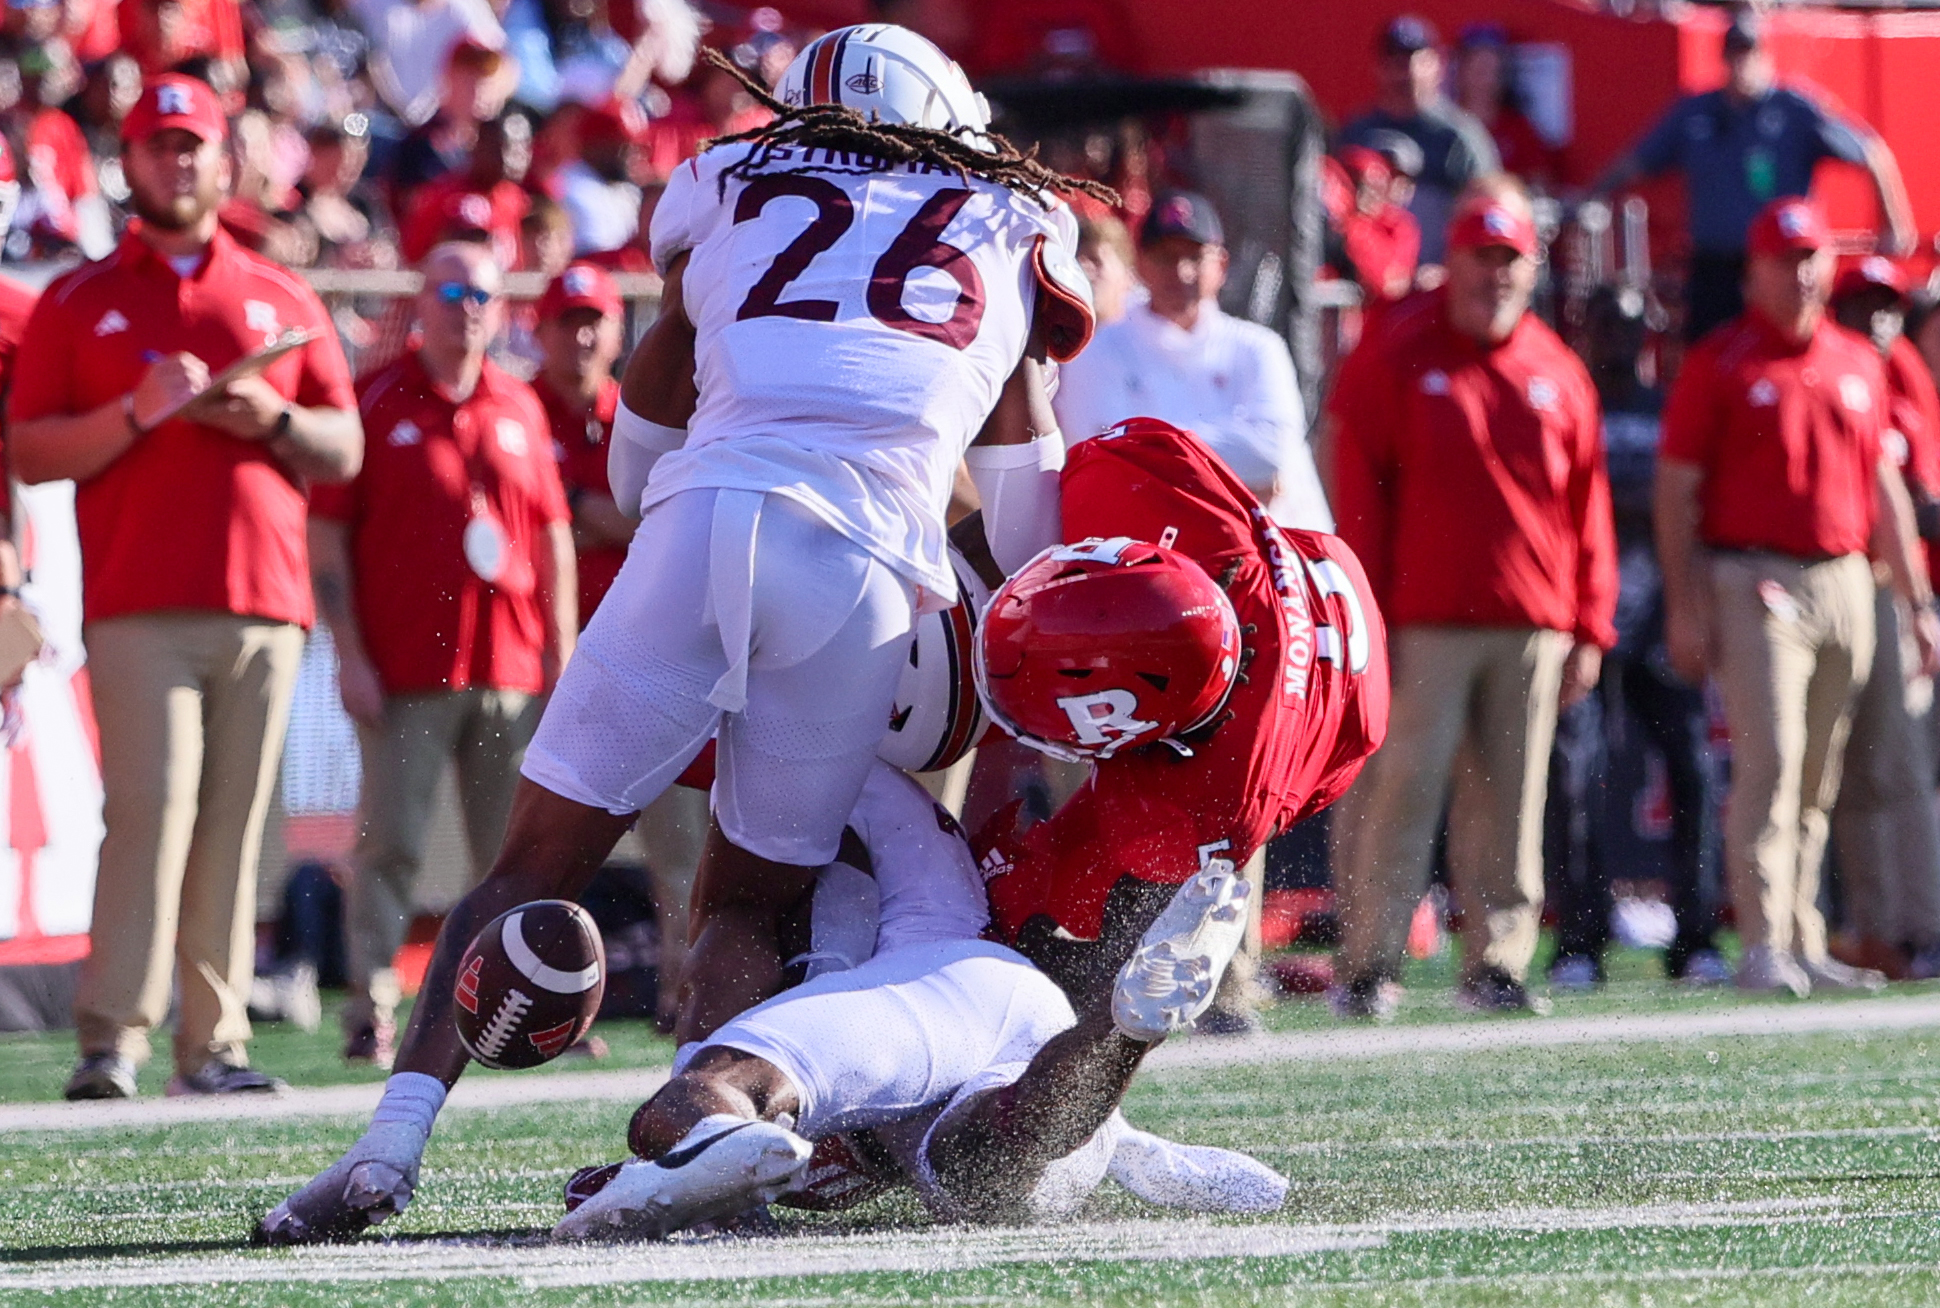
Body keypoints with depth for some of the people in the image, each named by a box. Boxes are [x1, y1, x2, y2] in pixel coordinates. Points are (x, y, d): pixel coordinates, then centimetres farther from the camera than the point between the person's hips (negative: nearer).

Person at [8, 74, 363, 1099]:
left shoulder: (284, 302, 18)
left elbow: (345, 450, 17)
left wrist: (274, 419, -4)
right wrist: (137, 411, -11)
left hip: (264, 605, 3)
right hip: (139, 608, -3)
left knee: (234, 822, -1)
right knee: (151, 806, -15)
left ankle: (214, 1044, 0)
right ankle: (112, 1040, -17)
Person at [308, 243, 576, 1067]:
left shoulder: (520, 409, 15)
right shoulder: (376, 402, 1)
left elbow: (553, 535, 17)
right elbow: (326, 536, -2)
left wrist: (562, 653, 10)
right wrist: (349, 654, -8)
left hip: (512, 673, 4)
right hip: (405, 673, -4)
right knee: (390, 844, -8)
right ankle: (371, 1013, -7)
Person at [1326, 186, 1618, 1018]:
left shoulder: (1558, 372, 12)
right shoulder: (1397, 357, 2)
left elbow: (1587, 505, 14)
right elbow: (1359, 493, 0)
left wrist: (1589, 630, 9)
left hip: (1532, 629, 4)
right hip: (1424, 627, -4)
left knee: (1510, 802, 4)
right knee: (1400, 791, -8)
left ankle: (1496, 965, 9)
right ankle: (1367, 964, -5)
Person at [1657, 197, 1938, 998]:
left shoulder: (1858, 365, 14)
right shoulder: (1720, 363, -1)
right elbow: (1677, 488, -3)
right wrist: (1684, 607, -10)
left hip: (1845, 585, 5)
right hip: (1756, 584, -5)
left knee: (1818, 781, 8)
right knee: (1770, 761, -15)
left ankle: (1805, 946, 13)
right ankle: (1764, 948, -17)